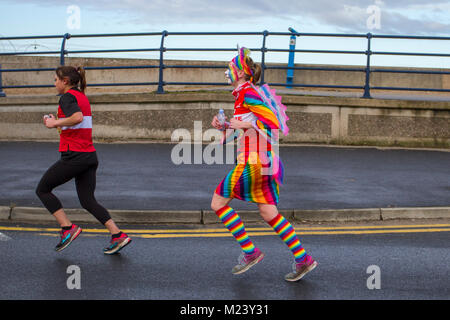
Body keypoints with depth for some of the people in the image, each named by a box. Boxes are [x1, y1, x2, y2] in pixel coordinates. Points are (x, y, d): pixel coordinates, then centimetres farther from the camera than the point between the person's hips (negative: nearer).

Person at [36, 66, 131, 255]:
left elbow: (78, 117, -28)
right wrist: (57, 123, 17)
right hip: (90, 155, 9)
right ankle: (118, 235, 1)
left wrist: (55, 123, -15)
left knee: (42, 190, 8)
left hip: (74, 156, -9)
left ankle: (68, 228, 0)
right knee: (88, 201, 12)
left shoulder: (67, 97, -9)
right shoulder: (83, 97, 18)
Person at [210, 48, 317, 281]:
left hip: (254, 161, -10)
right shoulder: (243, 94, 18)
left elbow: (273, 122, -19)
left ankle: (249, 251, 4)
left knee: (218, 203, 0)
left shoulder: (248, 93, -11)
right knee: (268, 213, 10)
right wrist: (223, 127, 12)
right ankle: (302, 259, 12)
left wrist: (245, 124, -19)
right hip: (264, 161, 10)